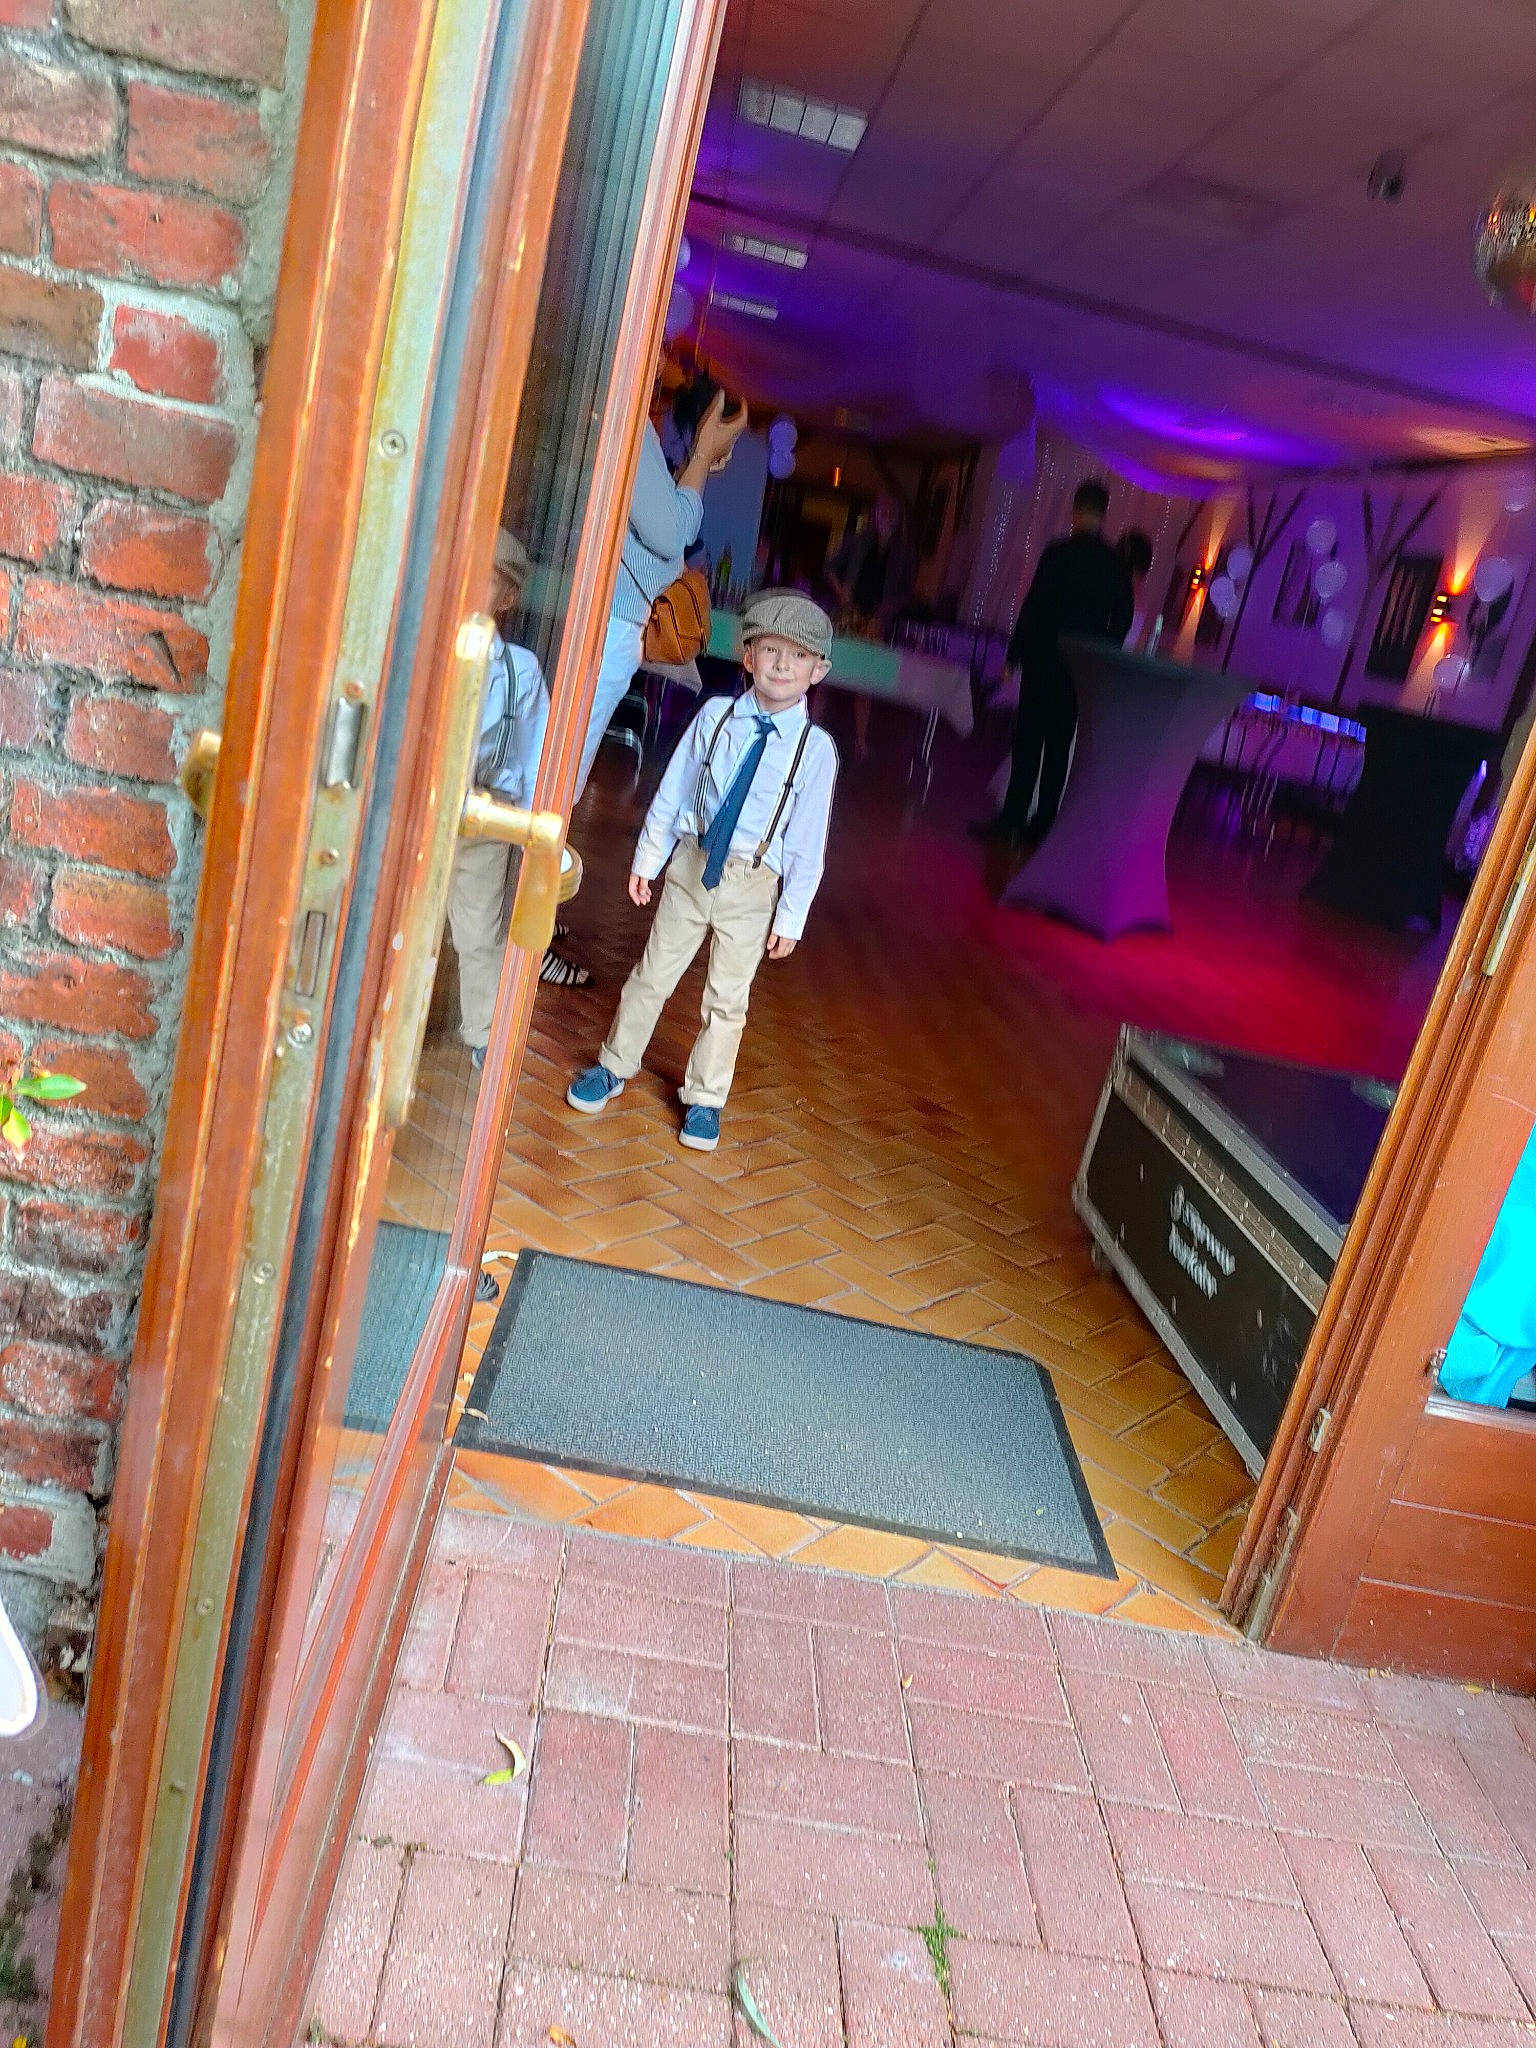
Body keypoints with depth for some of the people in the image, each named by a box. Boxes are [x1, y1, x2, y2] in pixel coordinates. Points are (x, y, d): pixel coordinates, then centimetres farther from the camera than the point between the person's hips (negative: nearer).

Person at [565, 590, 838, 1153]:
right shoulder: (716, 715, -6)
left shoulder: (815, 748, -10)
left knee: (727, 999, 10)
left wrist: (791, 916, -4)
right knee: (654, 973, 13)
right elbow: (673, 791, 4)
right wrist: (648, 857, 8)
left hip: (754, 883, -1)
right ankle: (614, 1067, 32)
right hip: (691, 862, 1)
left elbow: (808, 841, -6)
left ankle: (704, 1099, 27)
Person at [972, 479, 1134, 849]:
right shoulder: (1116, 565, 5)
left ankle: (1012, 819, -4)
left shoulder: (1058, 553, -8)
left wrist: (1014, 654, -5)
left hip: (1045, 662, -4)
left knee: (1028, 742, -1)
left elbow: (1033, 606, -11)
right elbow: (1122, 620, 8)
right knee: (1059, 746, 8)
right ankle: (1042, 823, 9)